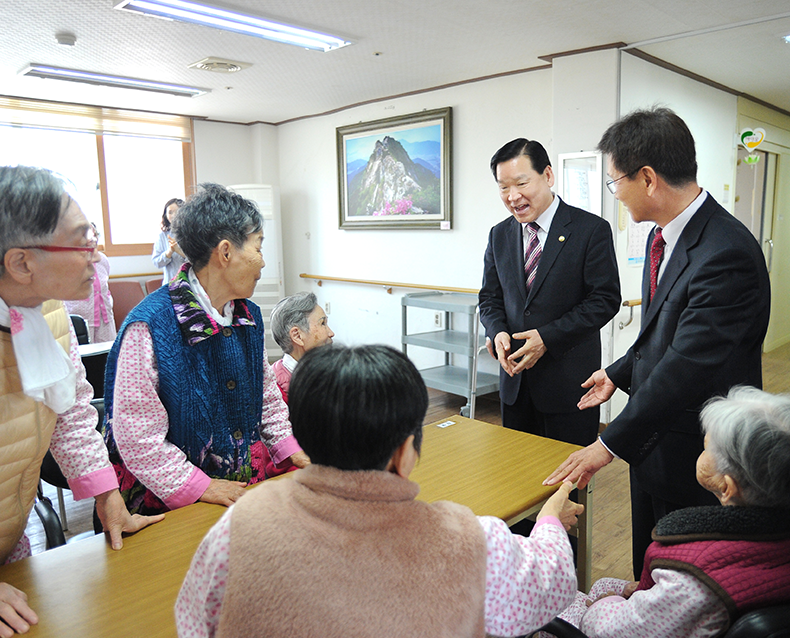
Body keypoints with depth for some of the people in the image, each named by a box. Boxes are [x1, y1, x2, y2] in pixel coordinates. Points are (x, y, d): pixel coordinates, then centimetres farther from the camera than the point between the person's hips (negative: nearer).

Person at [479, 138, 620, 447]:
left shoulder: (592, 230, -7)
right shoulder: (499, 235, 9)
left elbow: (605, 299, -10)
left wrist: (548, 337, -18)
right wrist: (497, 332, -9)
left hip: (569, 382, -4)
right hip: (515, 379, 5)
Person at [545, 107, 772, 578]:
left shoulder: (726, 254, -27)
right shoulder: (663, 236, 3)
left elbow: (687, 368, -29)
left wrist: (611, 443, -25)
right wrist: (619, 373, 16)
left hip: (694, 453, -8)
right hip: (653, 435, 9)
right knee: (648, 573, 24)